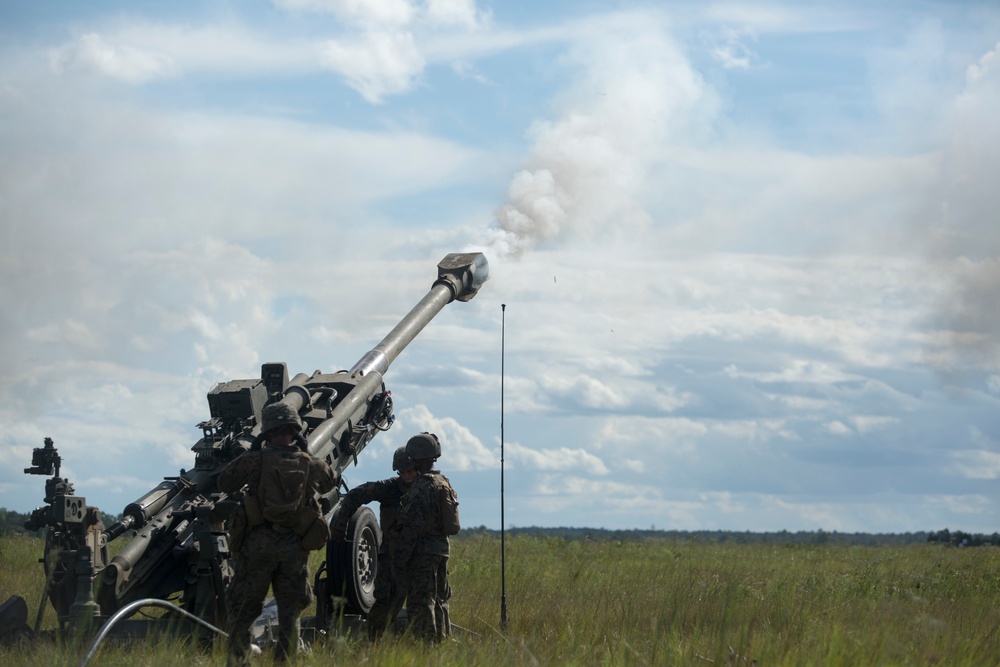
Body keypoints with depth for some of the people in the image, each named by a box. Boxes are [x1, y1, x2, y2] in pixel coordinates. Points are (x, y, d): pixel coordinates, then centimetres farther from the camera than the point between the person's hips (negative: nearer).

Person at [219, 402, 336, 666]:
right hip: (295, 547, 2)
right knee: (289, 614, 12)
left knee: (242, 610, 6)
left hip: (258, 545, -2)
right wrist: (307, 452, 26)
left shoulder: (255, 460, -5)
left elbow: (224, 483, 9)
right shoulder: (311, 464, 4)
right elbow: (331, 480, 25)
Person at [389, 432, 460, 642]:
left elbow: (412, 526, -19)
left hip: (423, 552, -9)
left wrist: (400, 558, -18)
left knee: (420, 602, -8)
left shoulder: (422, 486, -16)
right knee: (439, 600, 14)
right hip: (442, 547, 9)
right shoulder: (444, 483, 14)